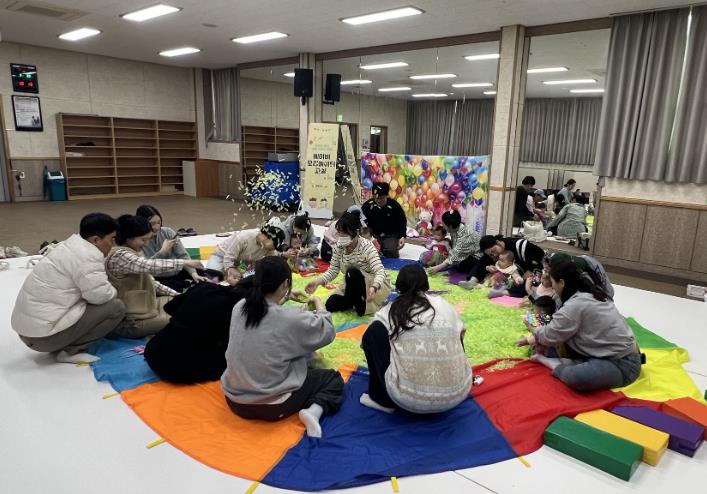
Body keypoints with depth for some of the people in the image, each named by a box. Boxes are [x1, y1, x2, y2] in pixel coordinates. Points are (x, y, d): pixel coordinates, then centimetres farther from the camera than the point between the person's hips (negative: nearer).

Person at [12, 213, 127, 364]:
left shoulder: (71, 246, 13)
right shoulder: (87, 255, -18)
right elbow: (101, 295, -20)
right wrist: (114, 291, 0)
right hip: (45, 333, -10)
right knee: (116, 307, -10)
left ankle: (62, 345, 10)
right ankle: (69, 350, -7)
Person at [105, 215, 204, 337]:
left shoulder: (129, 253, 10)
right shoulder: (119, 256, -21)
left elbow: (150, 281, 13)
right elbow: (150, 266, -35)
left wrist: (177, 295, 5)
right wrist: (185, 262, -28)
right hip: (132, 321, -10)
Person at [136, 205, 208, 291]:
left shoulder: (168, 232, -3)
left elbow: (183, 256, -6)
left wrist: (194, 273, -21)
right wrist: (162, 251, -25)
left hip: (177, 272, 3)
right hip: (157, 279, -3)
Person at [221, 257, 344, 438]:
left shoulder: (239, 307, -7)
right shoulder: (291, 318, -23)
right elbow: (327, 332, -4)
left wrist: (285, 299, 17)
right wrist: (318, 304, 10)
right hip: (273, 406, -7)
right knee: (334, 379, 11)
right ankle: (314, 410, -9)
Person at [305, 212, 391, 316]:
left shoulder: (367, 247, -26)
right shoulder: (339, 246, -10)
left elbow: (380, 272, -35)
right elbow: (333, 270, -5)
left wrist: (373, 287, -56)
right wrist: (317, 282, -23)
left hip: (378, 286, -5)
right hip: (353, 287, 6)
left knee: (352, 271, -34)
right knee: (330, 305, -16)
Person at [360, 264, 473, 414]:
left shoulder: (389, 311, 6)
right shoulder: (444, 305, 10)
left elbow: (368, 340, 22)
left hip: (409, 399, -3)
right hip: (458, 394, 4)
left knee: (374, 331, 9)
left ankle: (383, 399, 15)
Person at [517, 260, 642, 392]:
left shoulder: (575, 305, -22)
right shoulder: (589, 294, 7)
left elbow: (551, 336, -9)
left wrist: (530, 339, 9)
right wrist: (537, 335, 13)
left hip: (622, 365, -9)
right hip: (621, 351, 9)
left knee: (573, 377, -32)